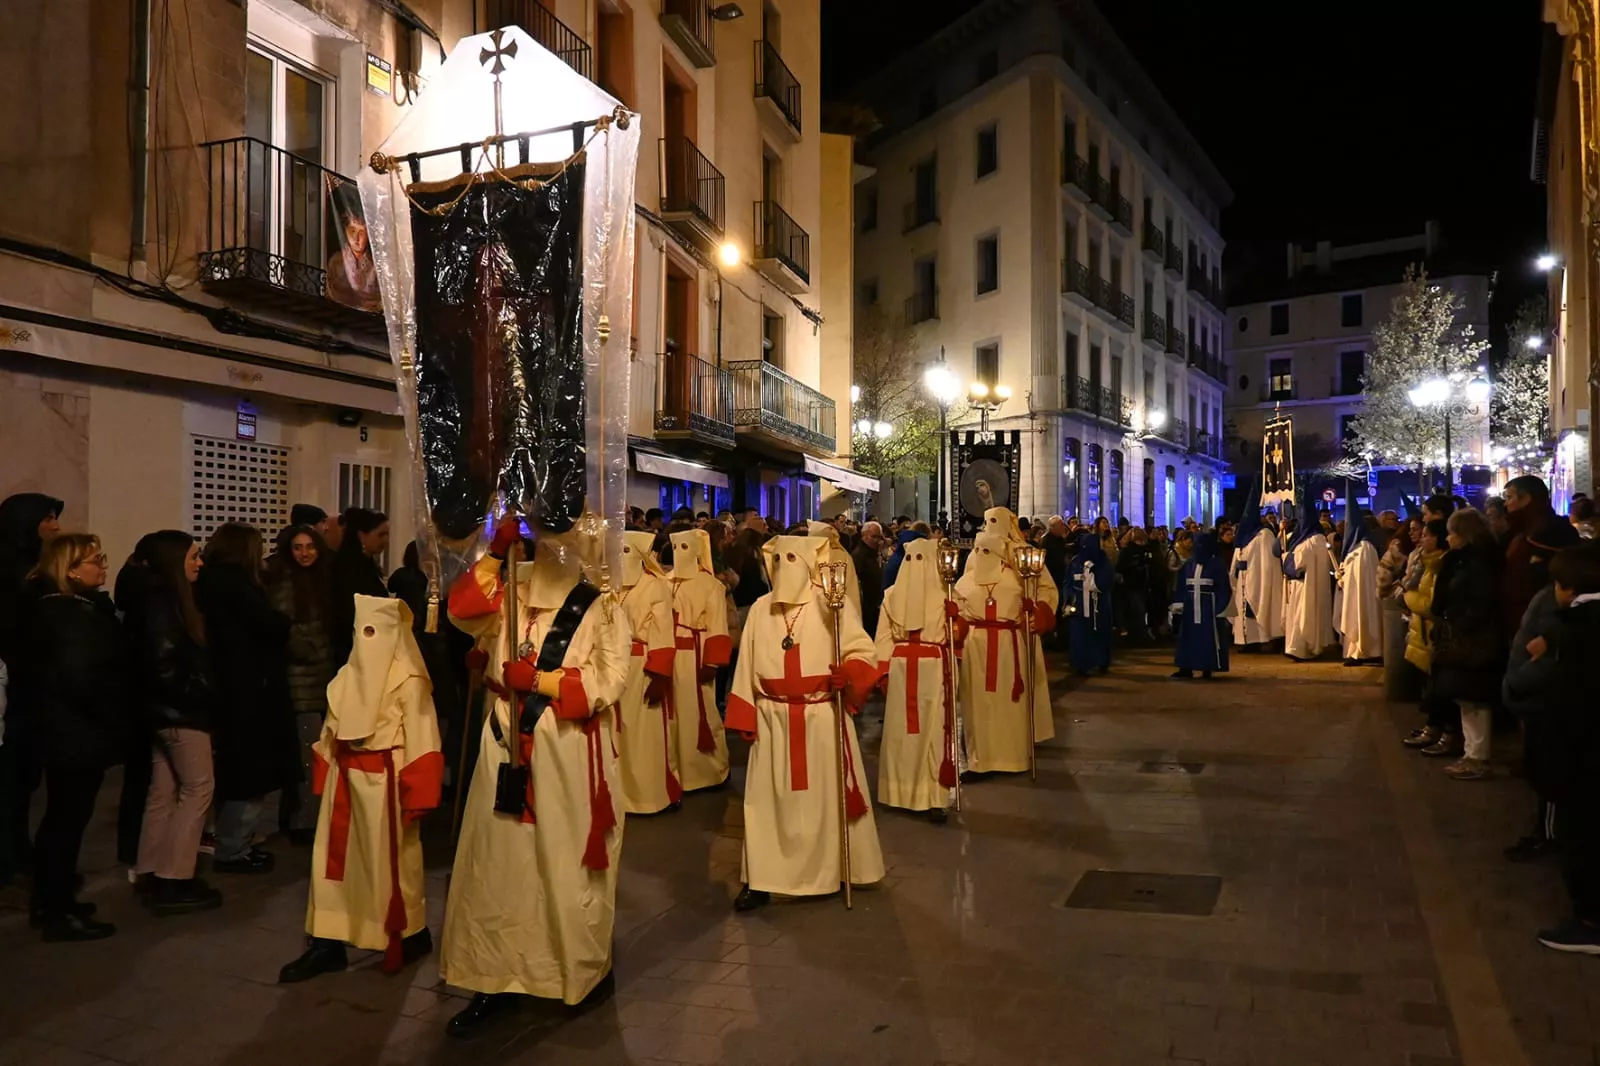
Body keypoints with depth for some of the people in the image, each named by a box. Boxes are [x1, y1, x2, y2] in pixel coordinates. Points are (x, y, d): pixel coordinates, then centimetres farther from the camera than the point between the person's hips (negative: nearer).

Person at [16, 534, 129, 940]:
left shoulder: (89, 607, 10)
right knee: (69, 819, 0)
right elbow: (81, 678, -23)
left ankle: (50, 901, 30)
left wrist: (117, 720, 3)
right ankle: (58, 913, 9)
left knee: (62, 817, 18)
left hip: (76, 730, 9)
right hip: (75, 733, -9)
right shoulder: (58, 615, -17)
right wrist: (116, 720, -14)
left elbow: (110, 666, 10)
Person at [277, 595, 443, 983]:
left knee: (391, 861, 6)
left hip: (386, 780, -7)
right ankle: (328, 944, 16)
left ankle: (410, 936, 23)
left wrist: (414, 797, -18)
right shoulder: (348, 676, 8)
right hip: (347, 778, 7)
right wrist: (326, 780, 9)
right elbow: (332, 732, 13)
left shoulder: (409, 681, -14)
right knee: (336, 858, 8)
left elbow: (421, 742, -16)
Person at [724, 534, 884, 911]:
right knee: (768, 798, 3)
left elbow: (862, 651, -7)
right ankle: (761, 879, 11)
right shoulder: (761, 609, 6)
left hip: (823, 718, -2)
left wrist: (848, 674, -28)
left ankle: (835, 868, 26)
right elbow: (748, 668, 7)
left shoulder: (833, 603, -3)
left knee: (827, 794, 8)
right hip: (773, 720, 3)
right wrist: (745, 718, 3)